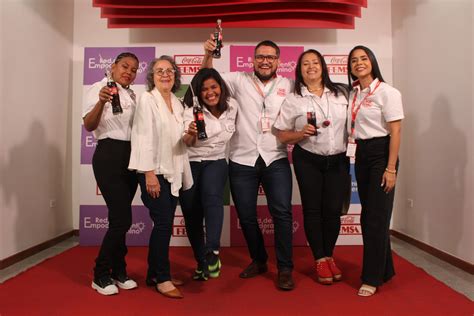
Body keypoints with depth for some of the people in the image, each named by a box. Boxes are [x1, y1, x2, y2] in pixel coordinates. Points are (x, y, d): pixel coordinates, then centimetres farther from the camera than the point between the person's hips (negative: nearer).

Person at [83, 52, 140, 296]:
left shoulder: (132, 95, 17)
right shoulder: (99, 88, -4)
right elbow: (88, 125, -16)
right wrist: (101, 102, -32)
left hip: (131, 156, 7)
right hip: (109, 156, -7)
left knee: (120, 218, 11)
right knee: (122, 219, -9)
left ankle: (118, 271, 22)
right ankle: (100, 275, 9)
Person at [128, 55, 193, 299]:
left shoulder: (177, 103, 14)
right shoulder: (147, 100, -6)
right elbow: (145, 137, -14)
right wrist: (150, 173, -19)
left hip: (173, 172, 7)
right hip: (154, 172, -7)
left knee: (164, 225, 11)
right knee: (163, 224, -5)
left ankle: (154, 274, 25)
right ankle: (162, 279, 10)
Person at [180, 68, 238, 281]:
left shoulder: (232, 106, -2)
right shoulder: (191, 111, -13)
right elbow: (187, 142, -30)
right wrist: (190, 134, -50)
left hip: (216, 162, 1)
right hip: (190, 164, -1)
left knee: (212, 197, -30)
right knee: (192, 215, 1)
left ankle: (212, 252, -31)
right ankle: (201, 261, 18)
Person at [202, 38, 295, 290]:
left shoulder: (288, 85, 6)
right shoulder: (239, 80, 6)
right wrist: (208, 54, -8)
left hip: (276, 160, -1)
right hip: (242, 161, 1)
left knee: (282, 213, -6)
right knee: (246, 216, 10)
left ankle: (285, 269, 10)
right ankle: (258, 260, 31)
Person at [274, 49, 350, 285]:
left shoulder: (341, 93, 5)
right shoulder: (293, 100, -3)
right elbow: (282, 135, -3)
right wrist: (301, 133, -20)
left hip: (338, 160, 2)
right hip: (308, 161, -2)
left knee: (334, 210, 5)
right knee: (313, 210, 4)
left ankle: (329, 256, 24)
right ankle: (320, 260, 19)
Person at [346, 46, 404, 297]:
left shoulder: (386, 92, -7)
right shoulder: (352, 94, 10)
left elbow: (395, 131, -11)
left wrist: (391, 168, -16)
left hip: (380, 153, -7)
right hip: (360, 155, 7)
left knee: (377, 217, -3)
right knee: (367, 216, 12)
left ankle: (372, 278, 11)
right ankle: (384, 269, 30)